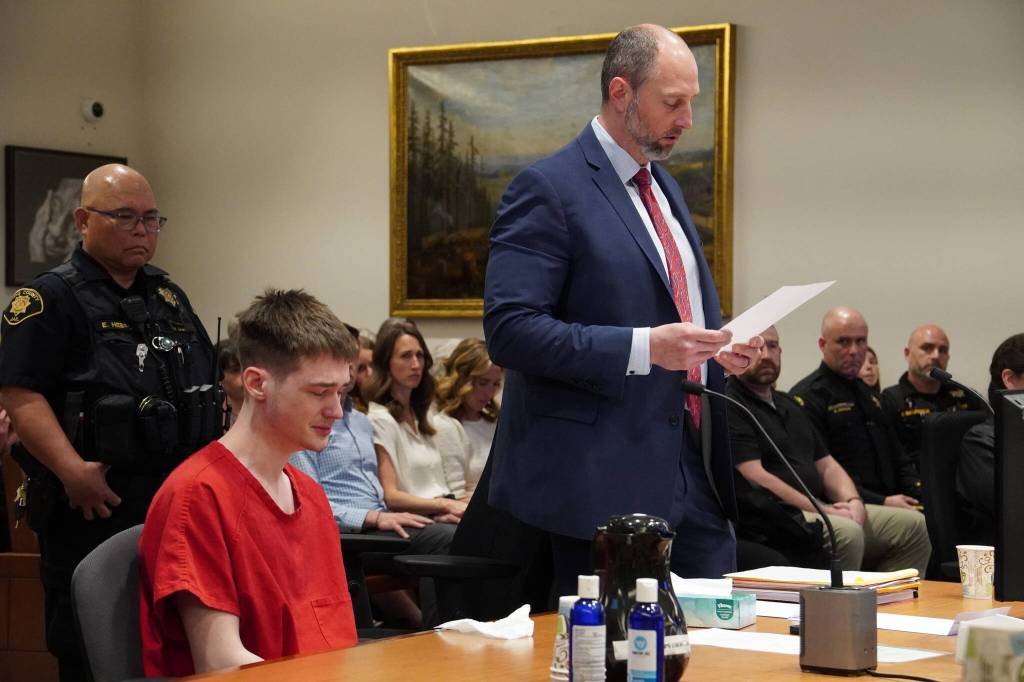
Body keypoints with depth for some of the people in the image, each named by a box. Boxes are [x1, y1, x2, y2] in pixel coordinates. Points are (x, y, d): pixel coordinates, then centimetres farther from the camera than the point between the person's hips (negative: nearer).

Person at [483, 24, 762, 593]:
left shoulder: (664, 186, 17)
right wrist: (645, 347, -23)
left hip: (696, 474, 8)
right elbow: (510, 329, -18)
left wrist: (719, 348, 6)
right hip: (604, 478, -8)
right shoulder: (549, 189, -10)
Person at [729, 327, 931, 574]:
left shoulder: (788, 404, 25)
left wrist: (853, 502, 0)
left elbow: (826, 465, 22)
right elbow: (754, 477, -15)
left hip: (821, 506, 9)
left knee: (912, 525, -2)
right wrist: (822, 511, -16)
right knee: (846, 533, -35)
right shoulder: (729, 407, -5)